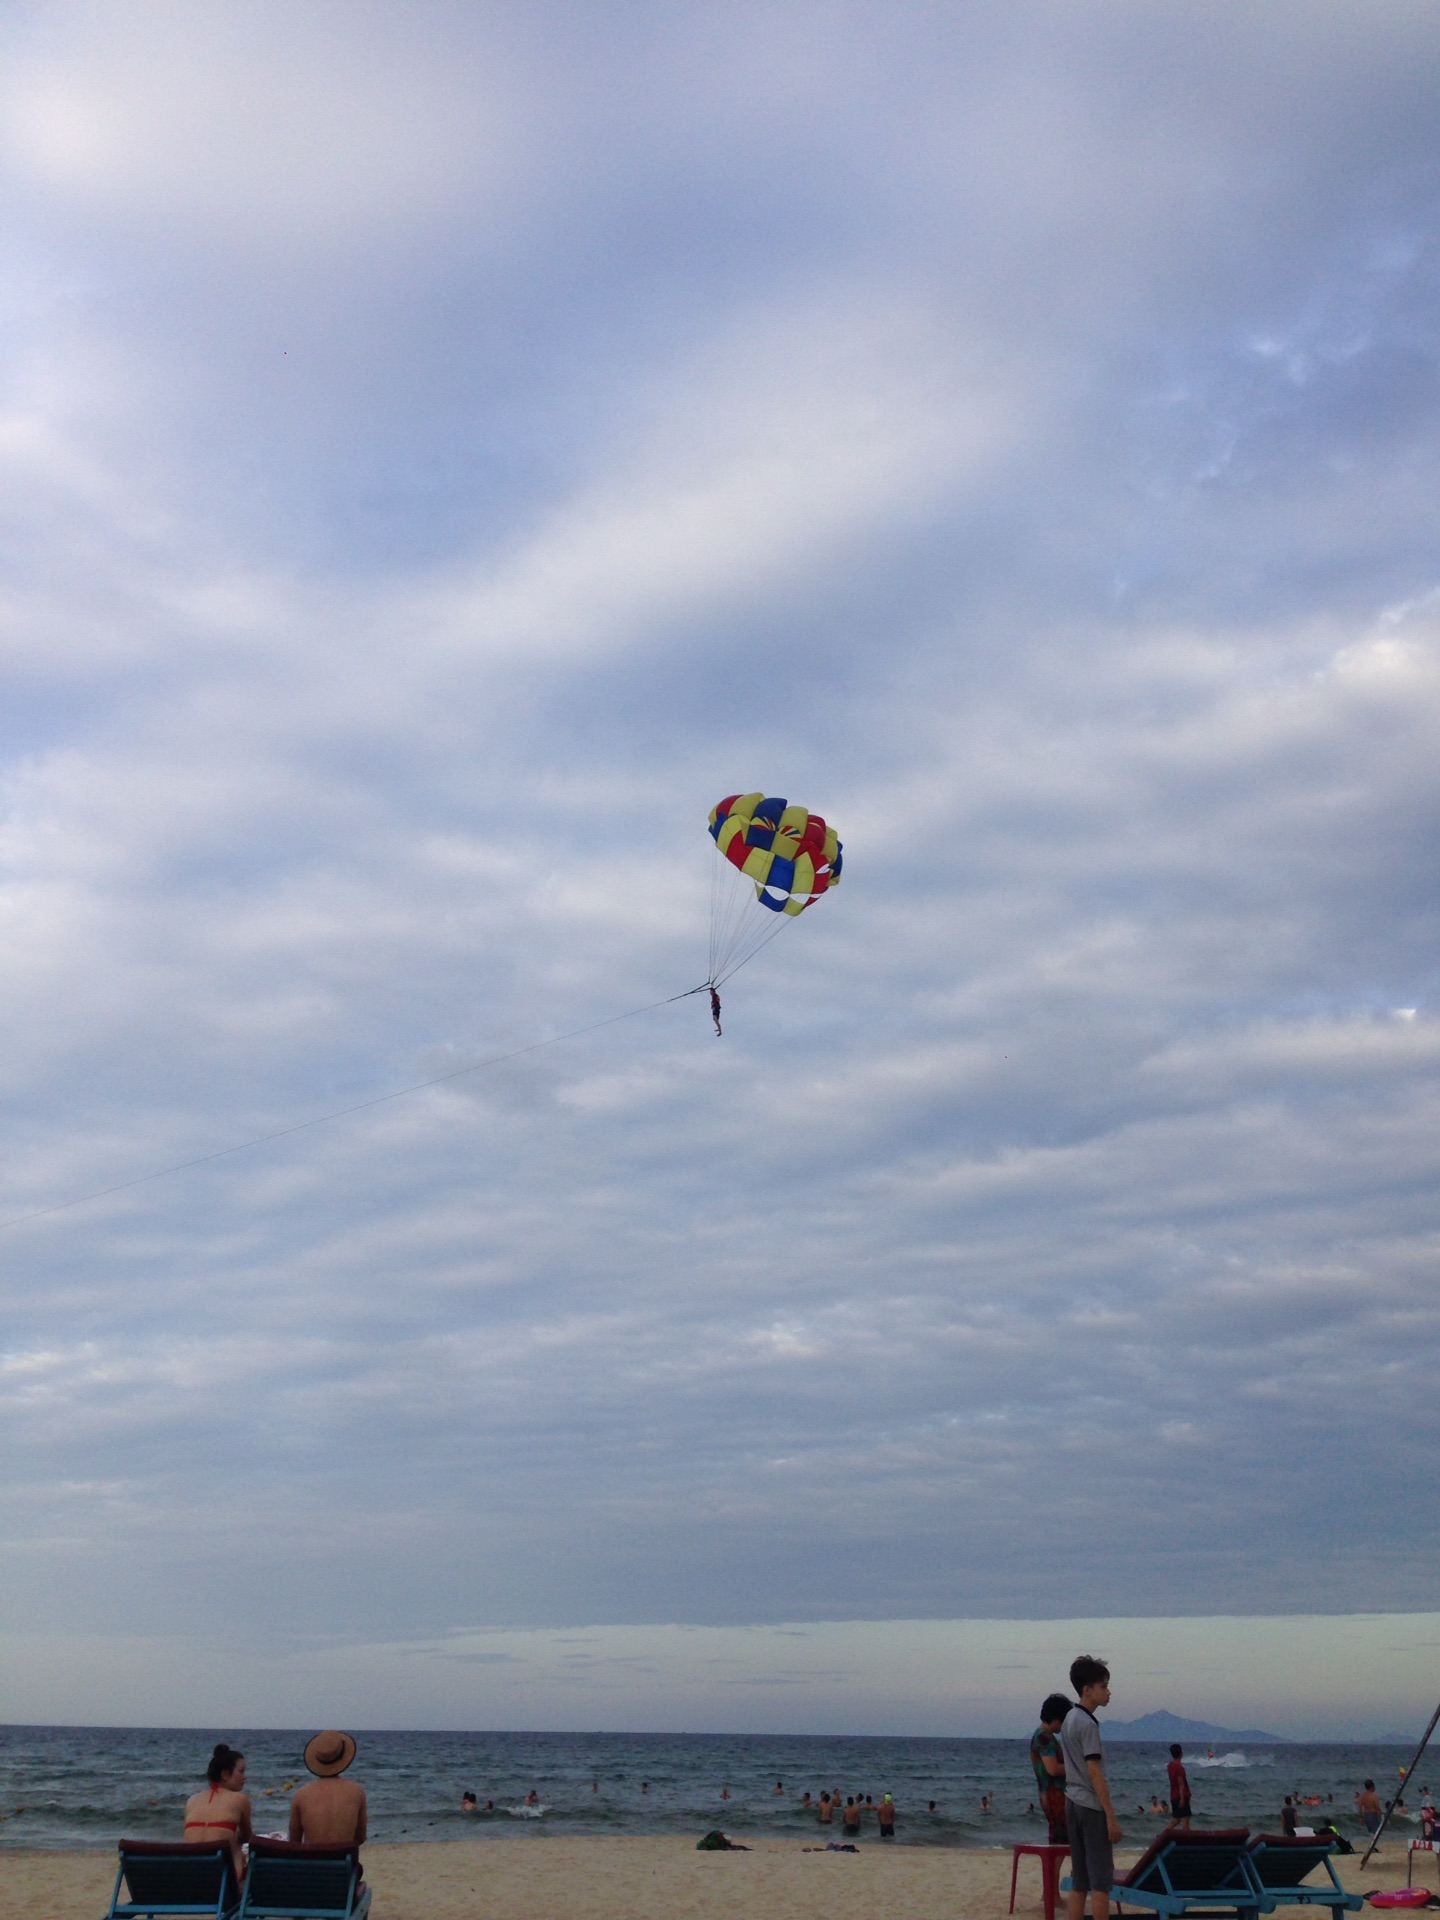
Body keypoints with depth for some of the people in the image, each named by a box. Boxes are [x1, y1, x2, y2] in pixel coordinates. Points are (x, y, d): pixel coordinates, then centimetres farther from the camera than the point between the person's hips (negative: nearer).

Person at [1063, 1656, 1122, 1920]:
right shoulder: (1088, 1723, -16)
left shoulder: (1070, 1718, 12)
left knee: (1079, 1882, 8)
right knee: (1101, 1882, -5)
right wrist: (1111, 1817, -17)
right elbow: (1095, 1774, -19)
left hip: (1073, 1803, 9)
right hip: (1092, 1807, -9)